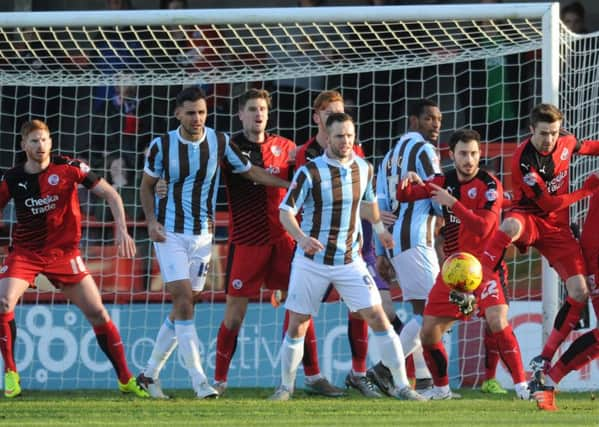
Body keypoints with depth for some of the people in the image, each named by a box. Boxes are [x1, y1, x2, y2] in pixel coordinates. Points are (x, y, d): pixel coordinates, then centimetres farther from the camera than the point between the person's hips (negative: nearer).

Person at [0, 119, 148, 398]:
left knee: (97, 312, -3)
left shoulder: (68, 169, -8)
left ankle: (125, 379, 8)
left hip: (64, 251, 0)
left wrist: (122, 230, -15)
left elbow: (110, 194, -4)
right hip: (25, 252, 0)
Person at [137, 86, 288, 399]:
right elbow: (147, 186, 7)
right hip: (169, 233, -3)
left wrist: (291, 185, -5)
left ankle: (150, 374, 20)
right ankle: (199, 381, -15)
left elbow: (251, 172, 5)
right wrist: (151, 220, -7)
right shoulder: (161, 146, -6)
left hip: (202, 236, 3)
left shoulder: (219, 142, -3)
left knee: (182, 308, 6)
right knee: (184, 301, -15)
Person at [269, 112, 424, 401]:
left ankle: (402, 386, -2)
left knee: (378, 318, -7)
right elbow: (286, 211, -12)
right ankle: (286, 386, 20)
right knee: (297, 325, 1)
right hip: (311, 261, -2)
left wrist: (379, 228, 35)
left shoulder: (364, 169, 1)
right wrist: (302, 238, -30)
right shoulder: (309, 172, -13)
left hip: (349, 261, 2)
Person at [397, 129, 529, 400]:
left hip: (484, 263, -5)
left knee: (497, 321, -25)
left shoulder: (489, 186, -10)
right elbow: (404, 196, 10)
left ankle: (521, 385, -20)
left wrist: (453, 203, -24)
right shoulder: (444, 182, 6)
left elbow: (483, 228, -21)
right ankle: (441, 388, 23)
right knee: (428, 332, 3)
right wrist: (408, 182, -12)